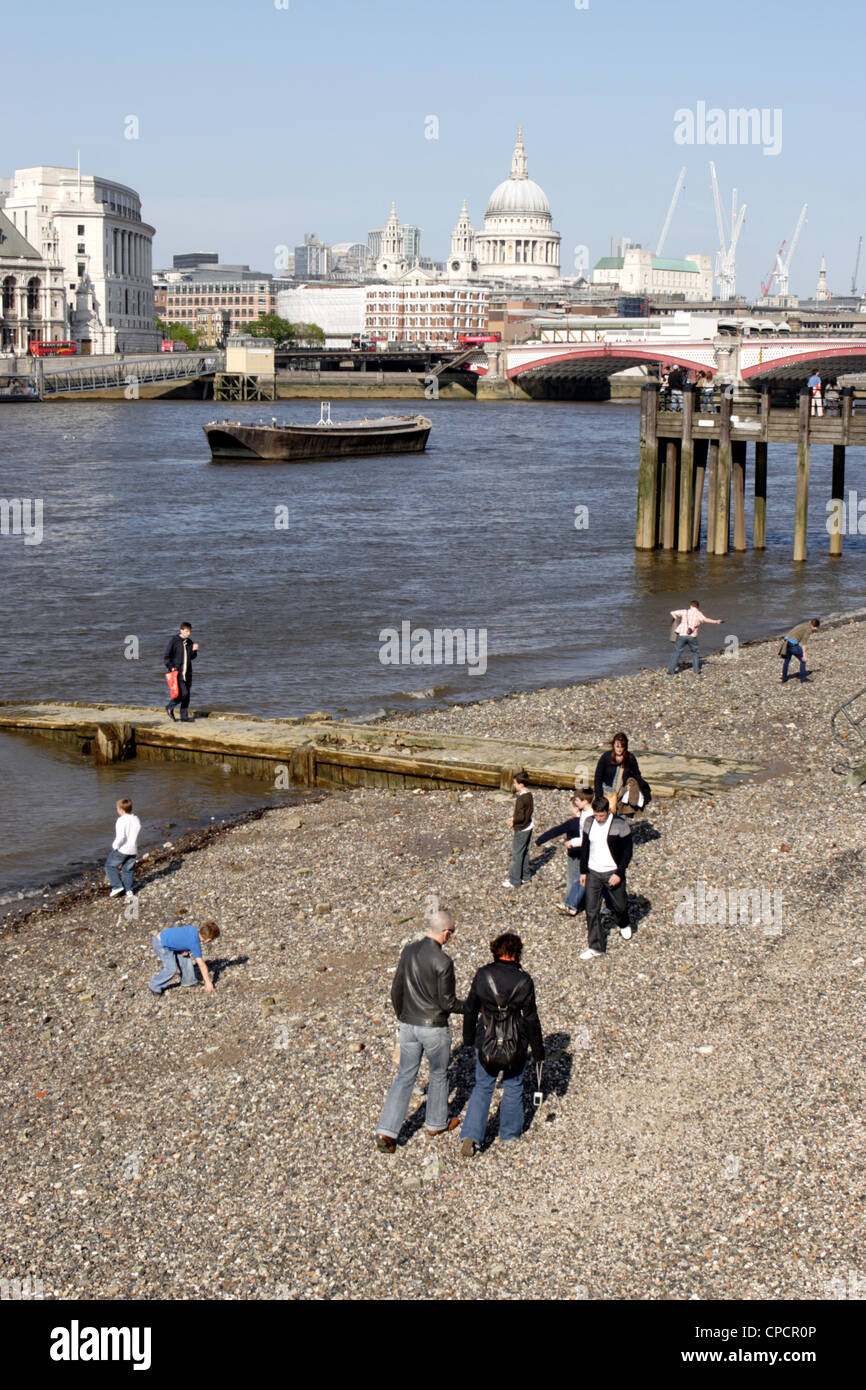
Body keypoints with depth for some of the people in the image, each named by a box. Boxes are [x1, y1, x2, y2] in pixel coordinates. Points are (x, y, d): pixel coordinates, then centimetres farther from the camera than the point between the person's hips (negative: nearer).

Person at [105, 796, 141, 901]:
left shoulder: (122, 820, -19)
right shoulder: (137, 820, 4)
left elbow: (121, 836, -26)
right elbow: (137, 834, 9)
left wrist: (115, 845, -12)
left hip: (121, 849, -7)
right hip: (133, 849, 7)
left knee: (110, 866, 10)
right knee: (127, 870, 18)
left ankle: (117, 886, 2)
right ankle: (129, 891, 19)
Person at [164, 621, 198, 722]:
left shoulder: (189, 642, 10)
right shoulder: (174, 641, -7)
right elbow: (166, 657, -5)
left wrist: (194, 650, -1)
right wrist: (171, 667, -15)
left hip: (187, 673, 6)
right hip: (177, 672, -6)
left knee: (186, 697, 5)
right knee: (183, 693, -15)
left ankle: (184, 717, 12)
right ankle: (170, 708, 7)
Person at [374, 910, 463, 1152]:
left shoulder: (408, 951, 0)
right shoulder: (443, 961, -20)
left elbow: (397, 990, 7)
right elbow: (447, 1002, -16)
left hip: (409, 1025, 5)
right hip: (434, 1028, -5)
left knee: (404, 1077, 10)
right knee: (438, 1075, 17)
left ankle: (386, 1131, 2)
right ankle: (436, 1124, 33)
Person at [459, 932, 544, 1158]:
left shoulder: (483, 975, -9)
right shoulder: (524, 980, -14)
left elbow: (470, 1009, -1)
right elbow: (530, 1018, -9)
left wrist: (469, 1038, 14)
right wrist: (538, 1051, 1)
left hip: (486, 1040, 1)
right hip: (516, 1045, -1)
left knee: (482, 1087, 14)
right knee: (513, 1086, 20)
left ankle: (471, 1136, 0)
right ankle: (510, 1133, 33)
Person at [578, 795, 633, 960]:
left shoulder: (620, 825, -15)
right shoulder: (589, 823, -1)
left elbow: (627, 851, -10)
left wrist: (619, 874, -16)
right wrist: (583, 871, 9)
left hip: (613, 872, -3)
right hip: (593, 873, 3)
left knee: (620, 905, 14)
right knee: (591, 910, -2)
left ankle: (623, 925, 49)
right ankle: (596, 947, 4)